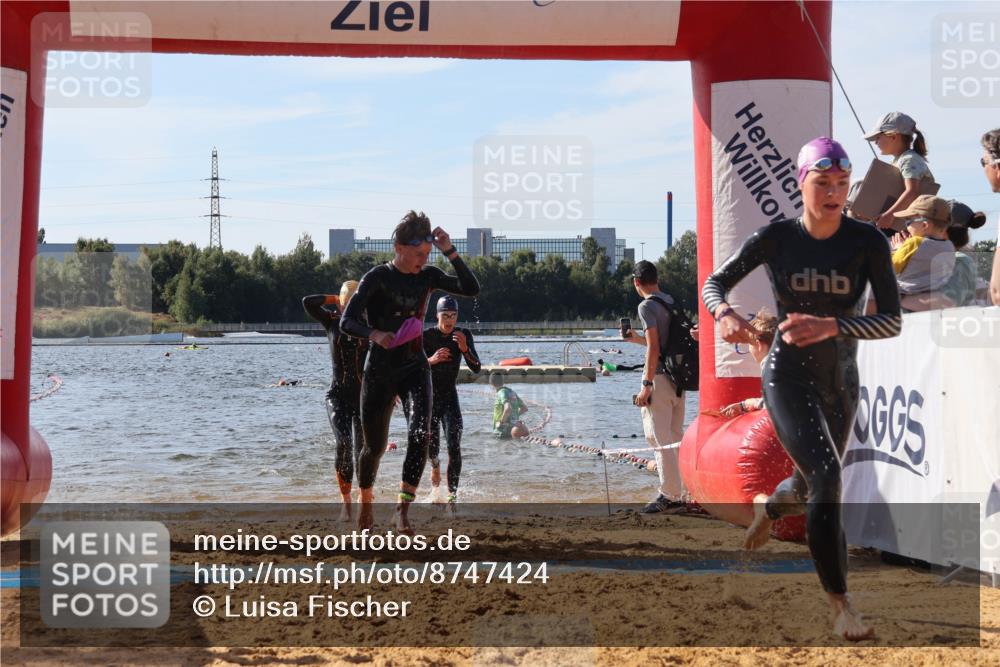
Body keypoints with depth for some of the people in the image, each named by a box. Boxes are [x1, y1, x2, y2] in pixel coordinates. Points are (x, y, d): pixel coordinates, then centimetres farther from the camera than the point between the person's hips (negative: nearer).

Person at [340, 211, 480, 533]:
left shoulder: (428, 276, 2)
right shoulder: (378, 277, -12)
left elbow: (471, 288, -8)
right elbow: (346, 322, -19)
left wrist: (450, 252, -16)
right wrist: (374, 335, -39)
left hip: (415, 368, 3)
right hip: (379, 371, -3)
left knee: (420, 433, -23)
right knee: (375, 446, 9)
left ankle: (403, 507, -23)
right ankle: (366, 501, 38)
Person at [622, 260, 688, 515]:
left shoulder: (647, 306, -10)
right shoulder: (671, 302, 15)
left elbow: (654, 348, -17)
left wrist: (647, 384, -16)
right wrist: (638, 339, 30)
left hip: (659, 377, -8)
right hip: (677, 377, 8)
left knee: (660, 439, -5)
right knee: (676, 437, 12)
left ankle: (670, 496, -7)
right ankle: (681, 492, 15)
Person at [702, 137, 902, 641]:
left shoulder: (867, 241, -11)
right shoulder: (776, 238, -12)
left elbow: (892, 321, -15)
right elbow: (714, 283, 0)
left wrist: (831, 326, -31)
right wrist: (724, 313, -24)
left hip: (841, 384, 3)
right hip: (788, 378, -3)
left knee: (812, 485, 22)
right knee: (826, 476, -23)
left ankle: (767, 509, 60)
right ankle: (840, 605, -17)